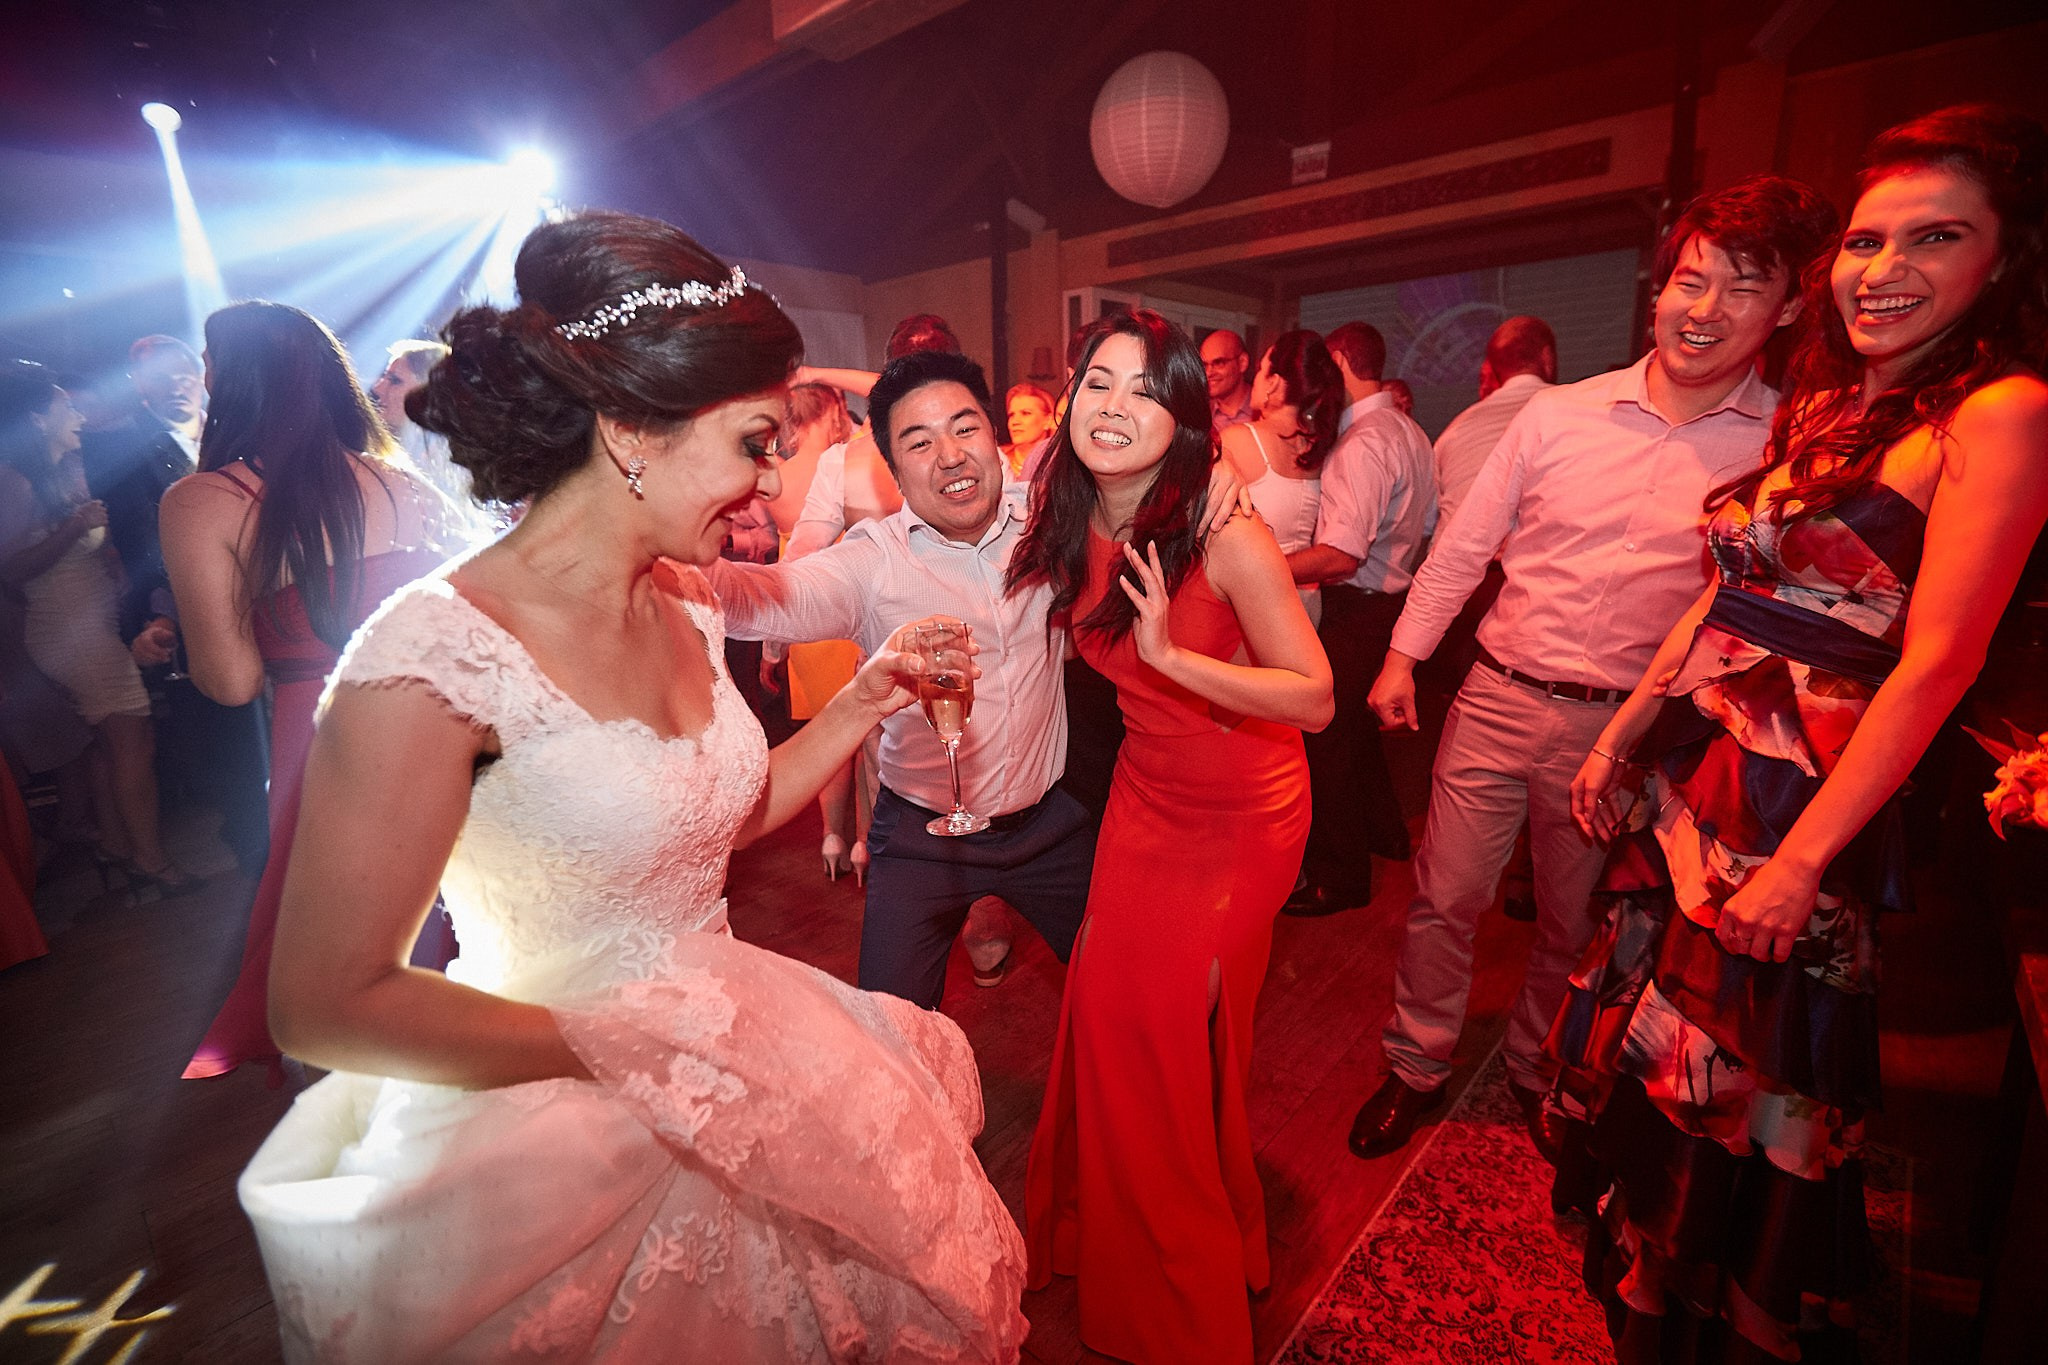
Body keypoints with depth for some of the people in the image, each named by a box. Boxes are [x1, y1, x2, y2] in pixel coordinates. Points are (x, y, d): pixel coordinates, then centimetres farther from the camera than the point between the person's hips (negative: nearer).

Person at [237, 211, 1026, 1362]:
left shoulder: (685, 602, -3)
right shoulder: (437, 656, -24)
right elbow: (326, 1005, -19)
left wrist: (866, 702, -3)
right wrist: (633, 1049, -16)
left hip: (721, 1057, 7)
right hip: (547, 1120, -6)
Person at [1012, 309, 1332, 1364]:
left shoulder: (1229, 538, -24)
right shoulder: (1071, 527, -7)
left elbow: (1315, 700, -21)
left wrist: (1172, 653, -33)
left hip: (1241, 813, -5)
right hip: (1144, 794, 5)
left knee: (1174, 1037, 7)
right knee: (1111, 1022, 13)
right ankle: (1108, 1240, 45)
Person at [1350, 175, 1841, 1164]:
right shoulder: (1560, 414, 0)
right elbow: (1464, 545, 5)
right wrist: (1403, 656, 5)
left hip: (1625, 728, 0)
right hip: (1498, 699, 1)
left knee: (1573, 923, 17)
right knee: (1445, 898, 7)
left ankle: (1536, 1071, 43)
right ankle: (1417, 1069, 29)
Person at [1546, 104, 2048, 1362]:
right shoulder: (1824, 412, 11)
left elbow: (1936, 662, -18)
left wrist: (1805, 857, -21)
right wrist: (1624, 735, 9)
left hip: (1797, 799, -7)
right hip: (1690, 777, 7)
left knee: (1750, 1081, 11)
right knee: (1660, 1035, 21)